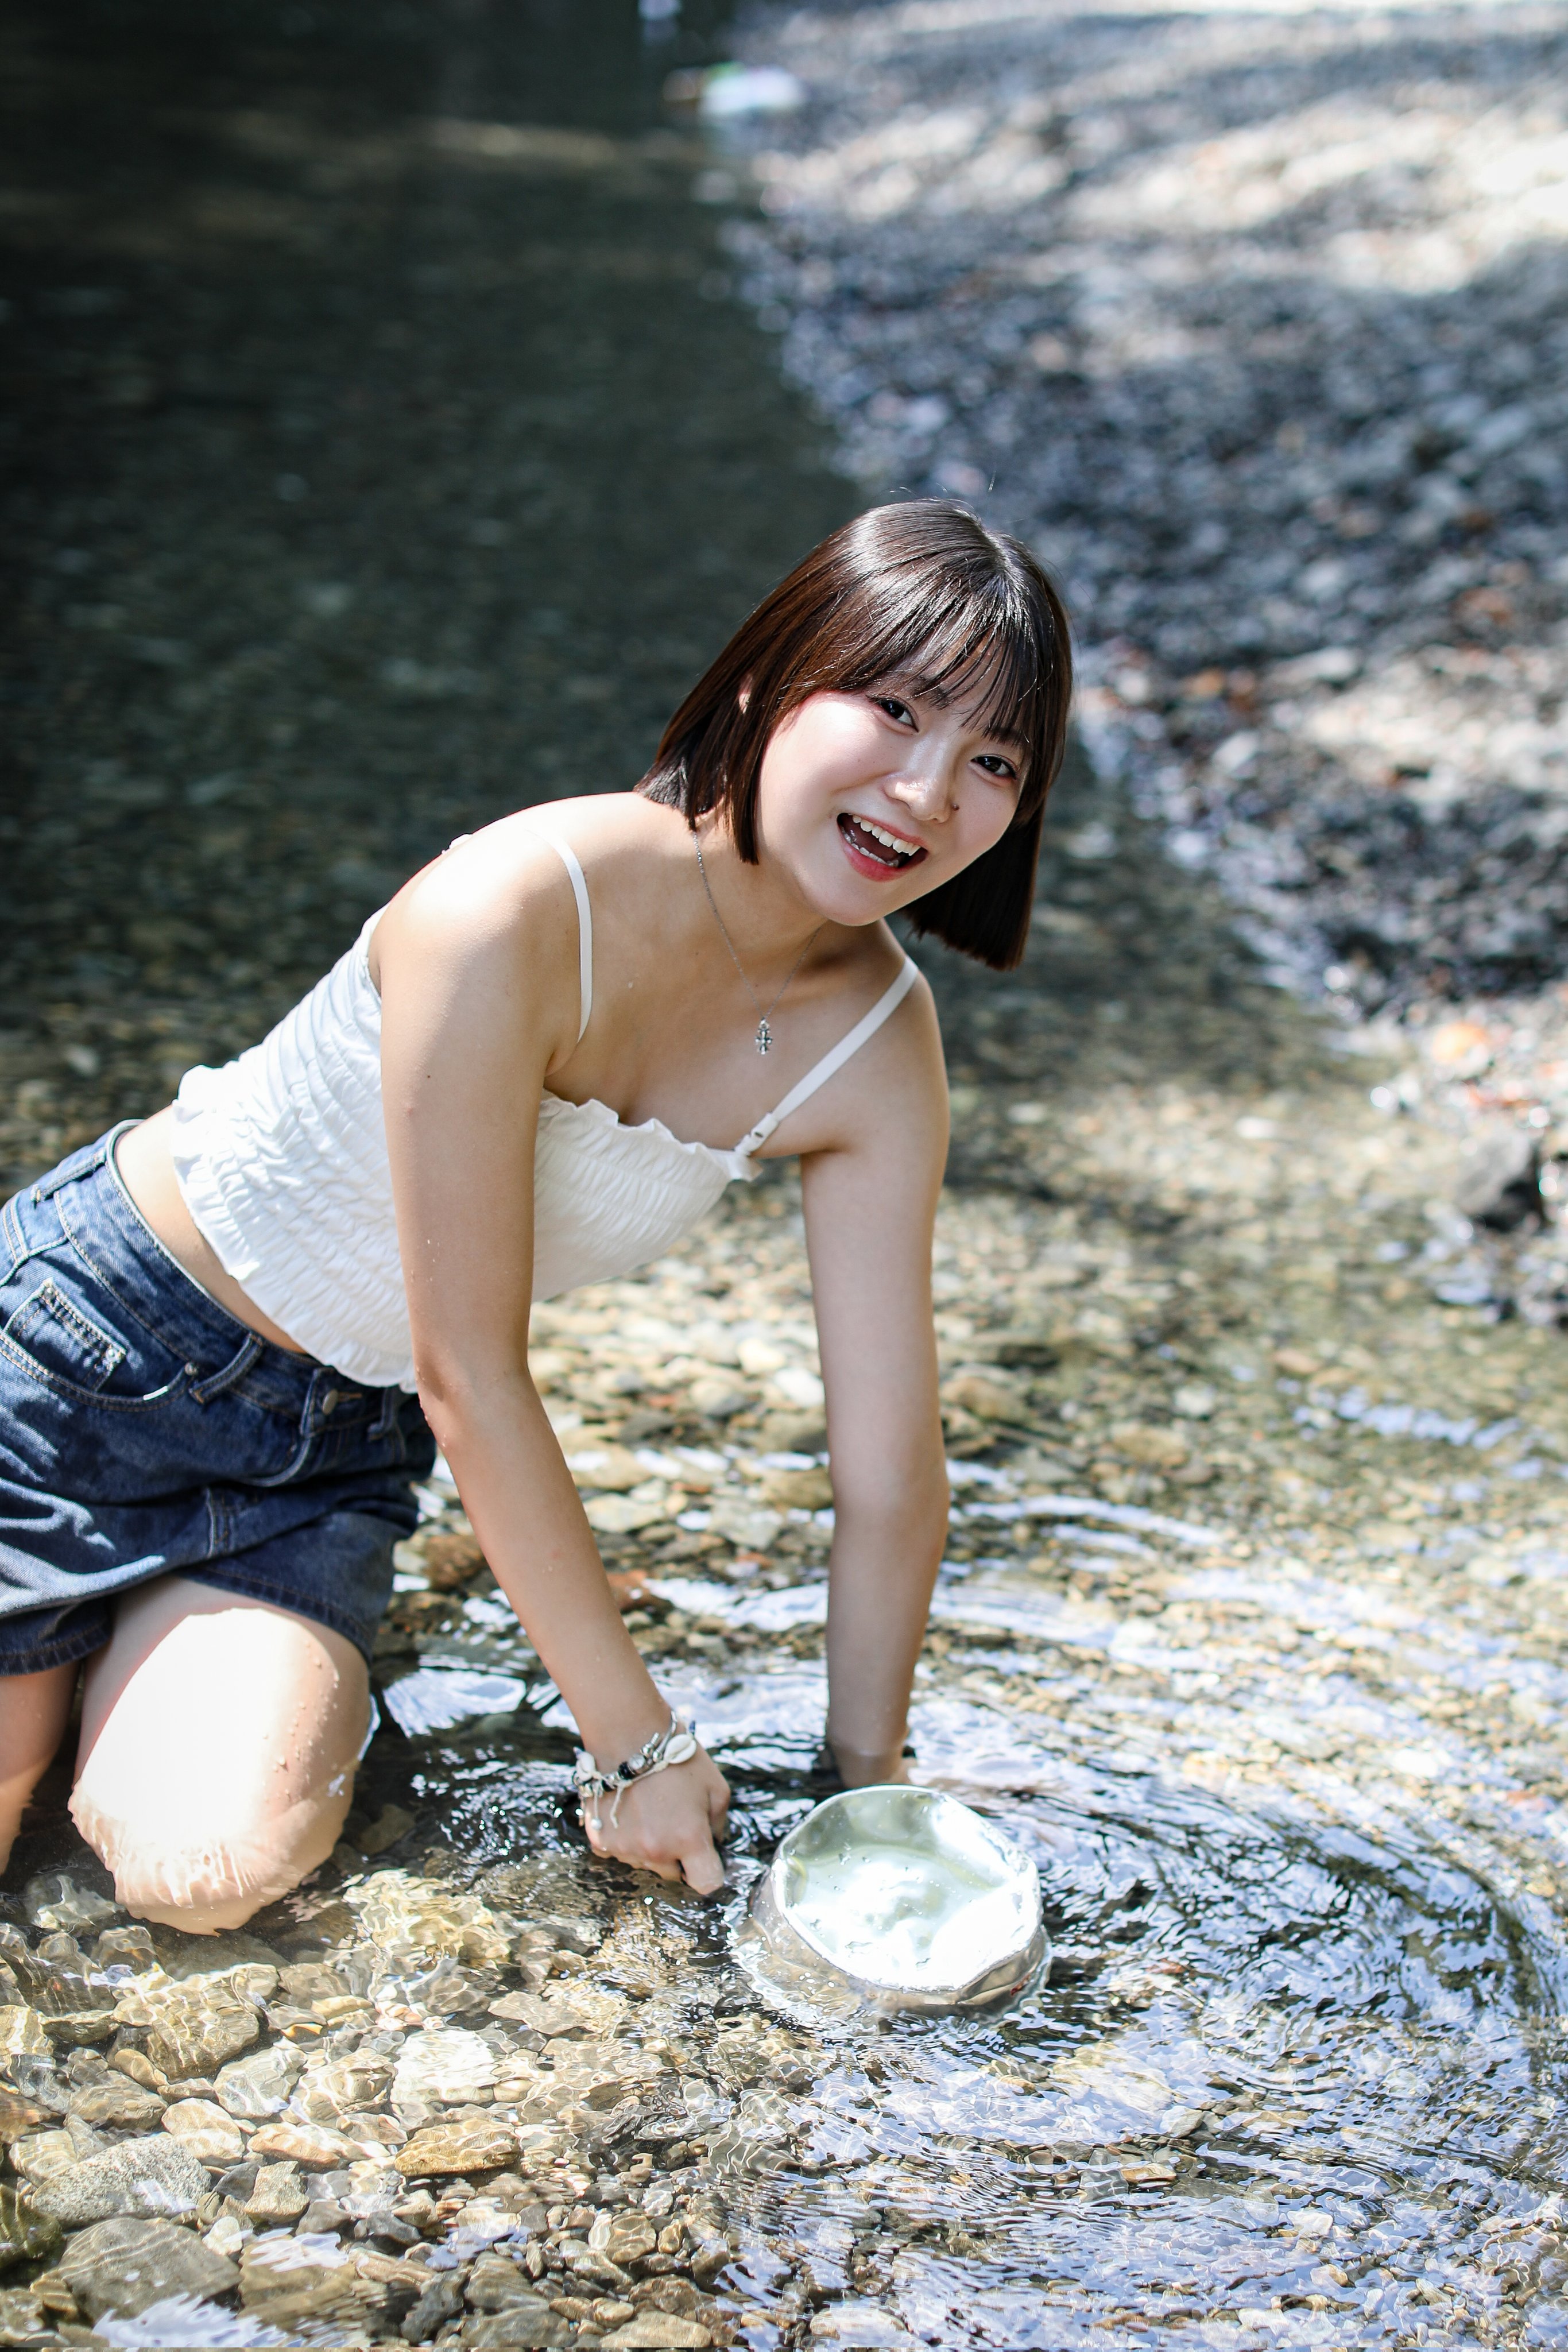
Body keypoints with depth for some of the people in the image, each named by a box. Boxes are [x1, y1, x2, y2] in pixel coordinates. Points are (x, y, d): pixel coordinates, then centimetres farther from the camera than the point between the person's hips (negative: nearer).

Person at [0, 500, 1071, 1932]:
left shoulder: (877, 1049, -13)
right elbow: (471, 1377, -26)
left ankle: (143, 1636, 15)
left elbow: (890, 1458, -7)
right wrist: (637, 1744, -19)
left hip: (339, 1449, 4)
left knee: (212, 1876, -15)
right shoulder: (514, 913, -31)